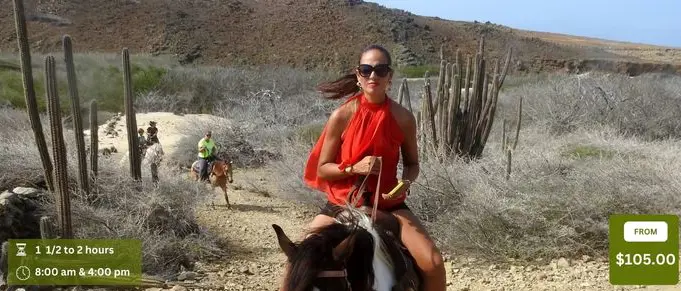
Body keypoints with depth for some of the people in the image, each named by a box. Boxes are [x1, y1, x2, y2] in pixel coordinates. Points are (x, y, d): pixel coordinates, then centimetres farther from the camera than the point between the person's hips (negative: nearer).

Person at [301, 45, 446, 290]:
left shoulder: (403, 118, -5)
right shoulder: (342, 116, -9)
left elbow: (412, 163, 9)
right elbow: (321, 169, -4)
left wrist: (406, 182, -13)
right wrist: (354, 168, -22)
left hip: (388, 203, 1)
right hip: (343, 203, 0)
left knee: (434, 264, -16)